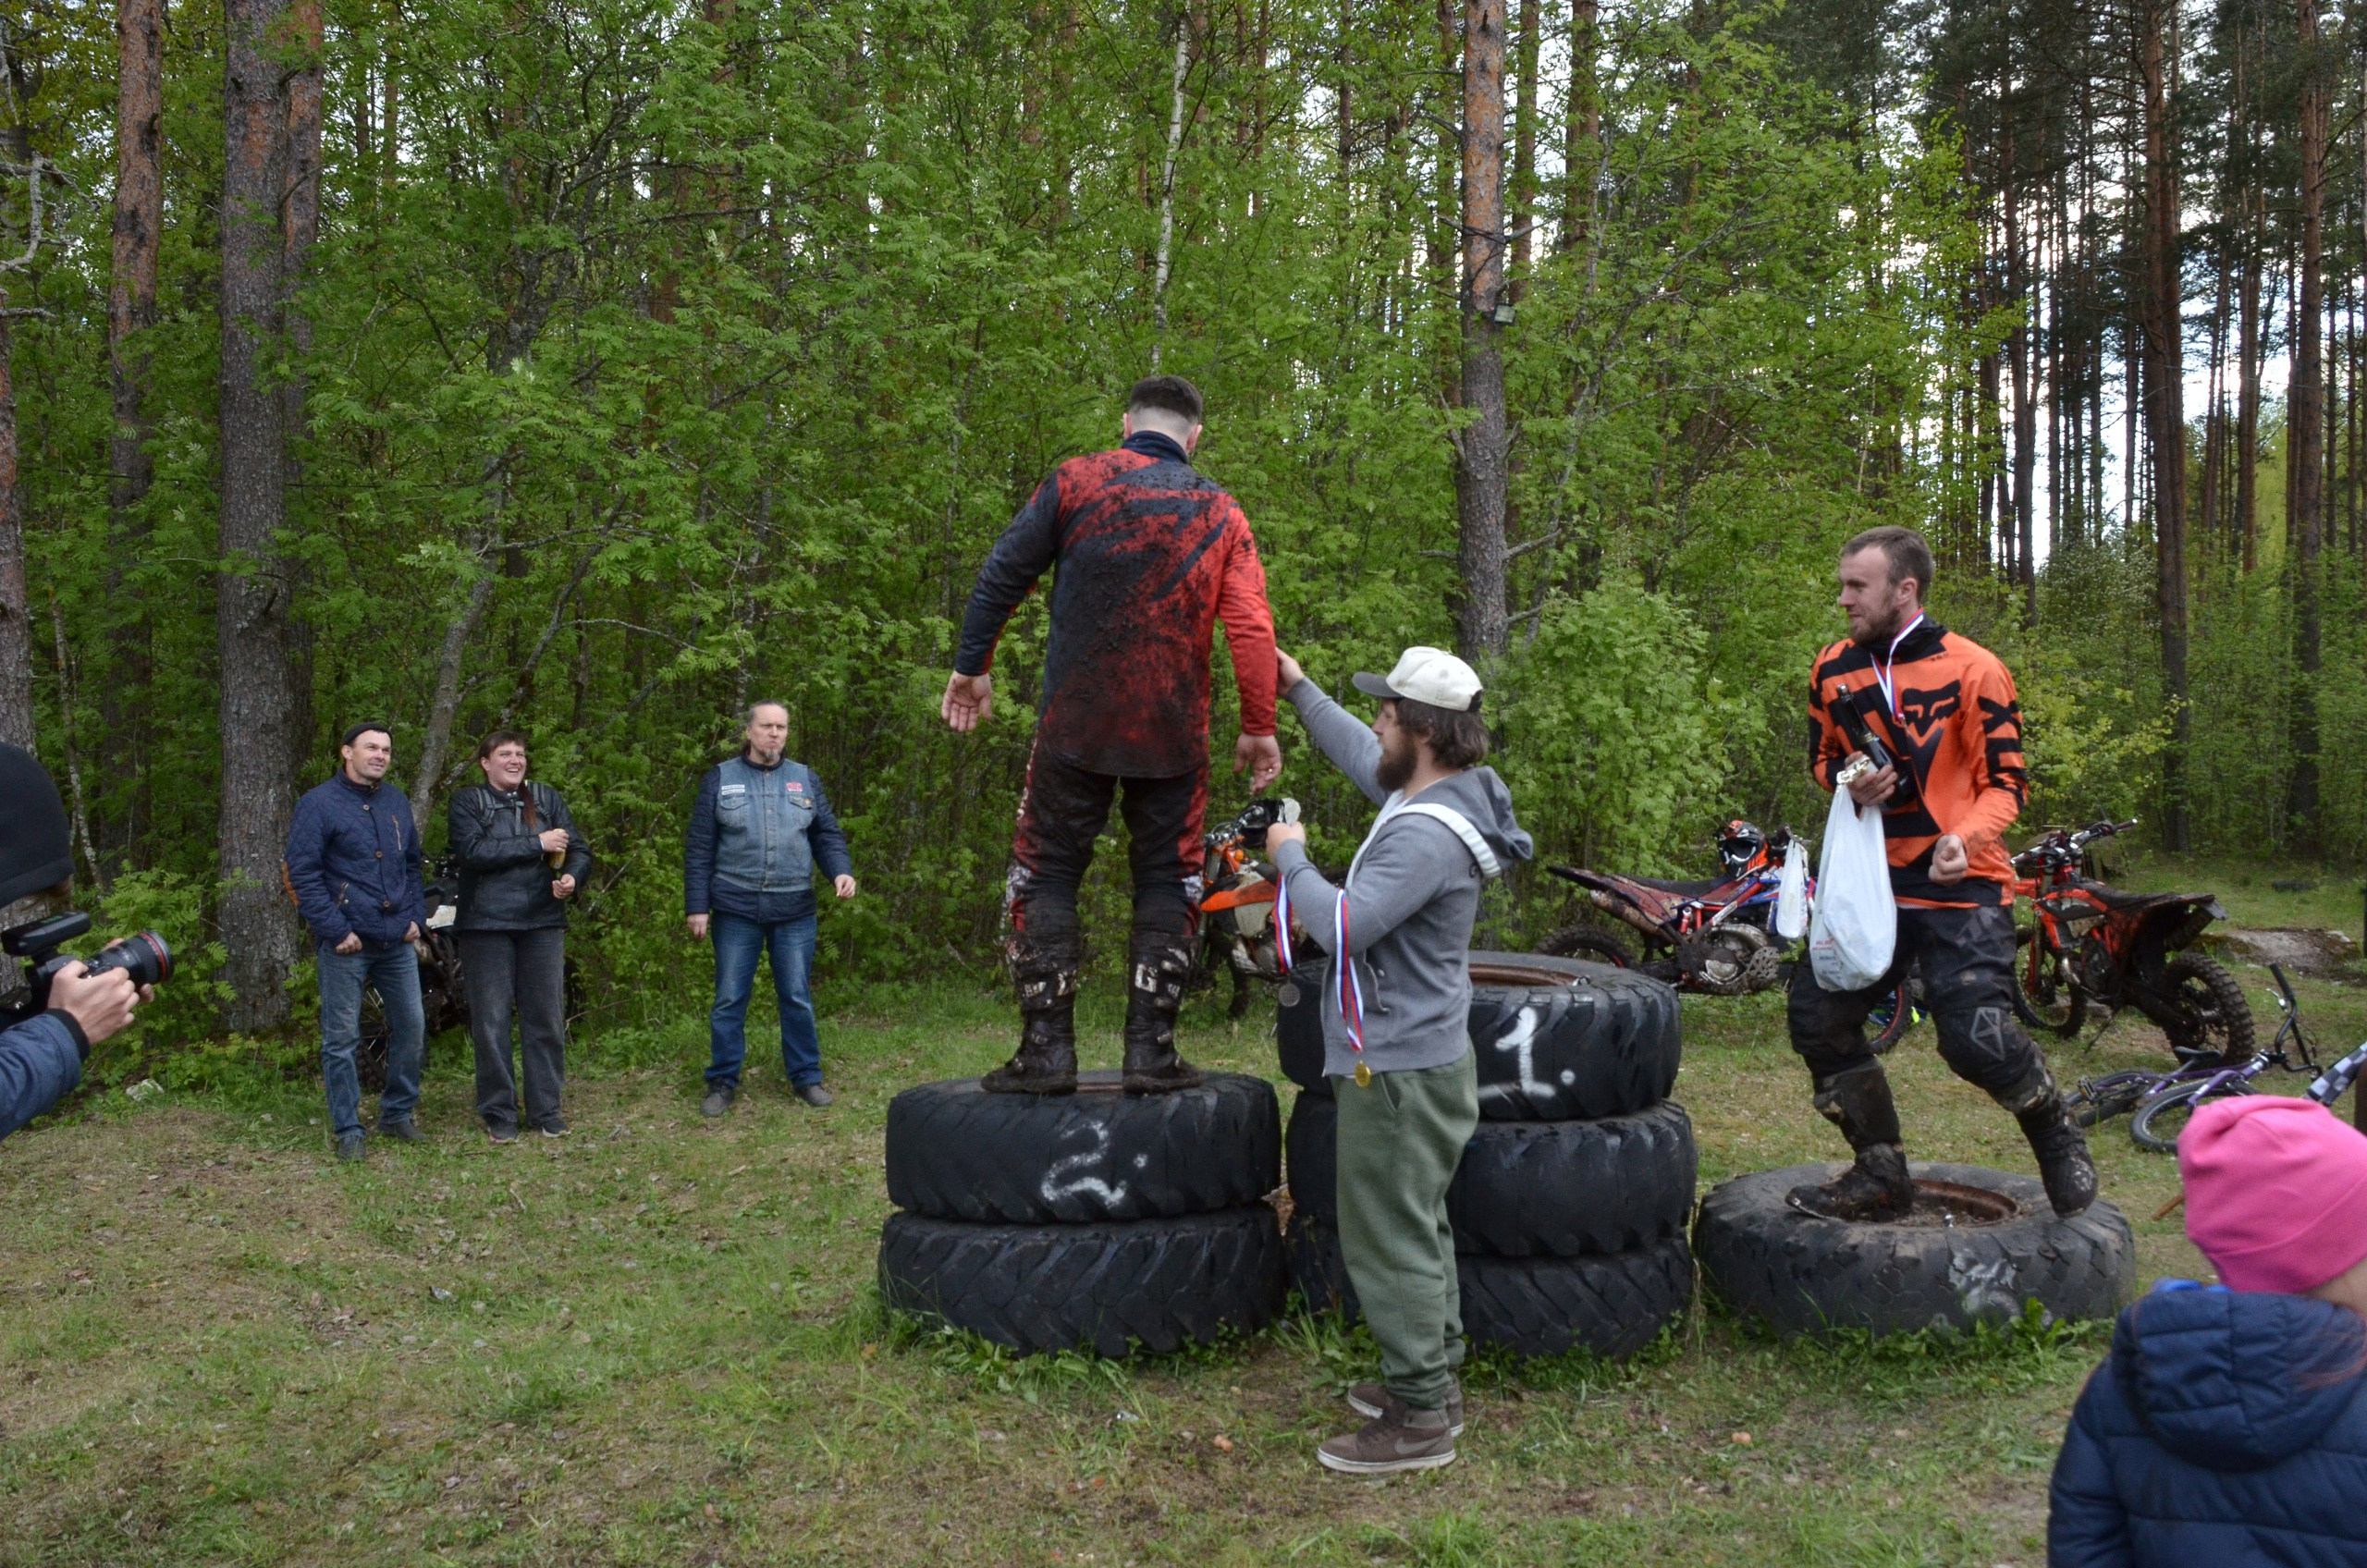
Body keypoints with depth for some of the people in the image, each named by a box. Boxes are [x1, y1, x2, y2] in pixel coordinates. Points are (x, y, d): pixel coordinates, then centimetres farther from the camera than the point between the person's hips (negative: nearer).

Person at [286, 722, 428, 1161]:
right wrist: (336, 930, -16)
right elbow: (302, 874, -10)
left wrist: (416, 915, 8)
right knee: (342, 1038, 1)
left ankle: (397, 1115, 24)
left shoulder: (397, 802, 12)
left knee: (411, 1028, 9)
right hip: (346, 944, -6)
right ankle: (348, 1131, 9)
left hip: (397, 942, 6)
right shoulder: (318, 804, -6)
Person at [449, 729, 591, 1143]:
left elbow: (578, 849, 7)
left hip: (542, 922, 3)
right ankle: (498, 1112, 11)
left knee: (546, 1017, 3)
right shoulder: (467, 802, 3)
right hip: (486, 924, -3)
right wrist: (537, 844, -13)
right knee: (491, 1021, 1)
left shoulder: (547, 799, 13)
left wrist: (572, 876, -15)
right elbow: (472, 850, -13)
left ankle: (546, 1109, 13)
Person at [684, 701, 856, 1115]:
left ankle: (806, 1077, 19)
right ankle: (722, 1082, 17)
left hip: (794, 911, 2)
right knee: (729, 1000, 5)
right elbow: (699, 848, 2)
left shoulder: (805, 780, 9)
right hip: (736, 910, -1)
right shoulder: (720, 779, 3)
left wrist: (841, 871, -11)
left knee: (797, 998, 8)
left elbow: (828, 835, 9)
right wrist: (697, 906, -4)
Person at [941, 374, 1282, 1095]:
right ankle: (1151, 1049, 6)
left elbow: (1003, 573, 0)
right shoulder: (1221, 514, 7)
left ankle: (1046, 1048, 3)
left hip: (1074, 724, -1)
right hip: (1174, 733, 2)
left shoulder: (1075, 481, 3)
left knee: (1047, 876, 7)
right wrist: (1259, 728, 5)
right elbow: (1252, 627, 0)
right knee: (1166, 880, 10)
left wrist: (971, 666, 9)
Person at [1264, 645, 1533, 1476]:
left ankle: (1419, 1420, 7)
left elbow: (1344, 927, -30)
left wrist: (1290, 857, -15)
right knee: (1418, 1225, 20)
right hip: (1418, 1057, 11)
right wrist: (1299, 687, 25)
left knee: (1389, 1237, -2)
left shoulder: (1427, 834, -26)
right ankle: (1434, 1377, 34)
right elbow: (1360, 756, 25)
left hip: (1398, 1071, -11)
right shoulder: (1430, 793, 6)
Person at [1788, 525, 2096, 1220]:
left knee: (1977, 1039, -15)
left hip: (1959, 884, -6)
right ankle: (1881, 1176, 17)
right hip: (1869, 877, 6)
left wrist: (1968, 837, -27)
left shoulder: (1973, 671, -9)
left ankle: (2056, 1136, 19)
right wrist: (1848, 780, -5)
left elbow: (2004, 782, -7)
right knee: (1816, 1018, 1)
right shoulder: (1834, 669, 6)